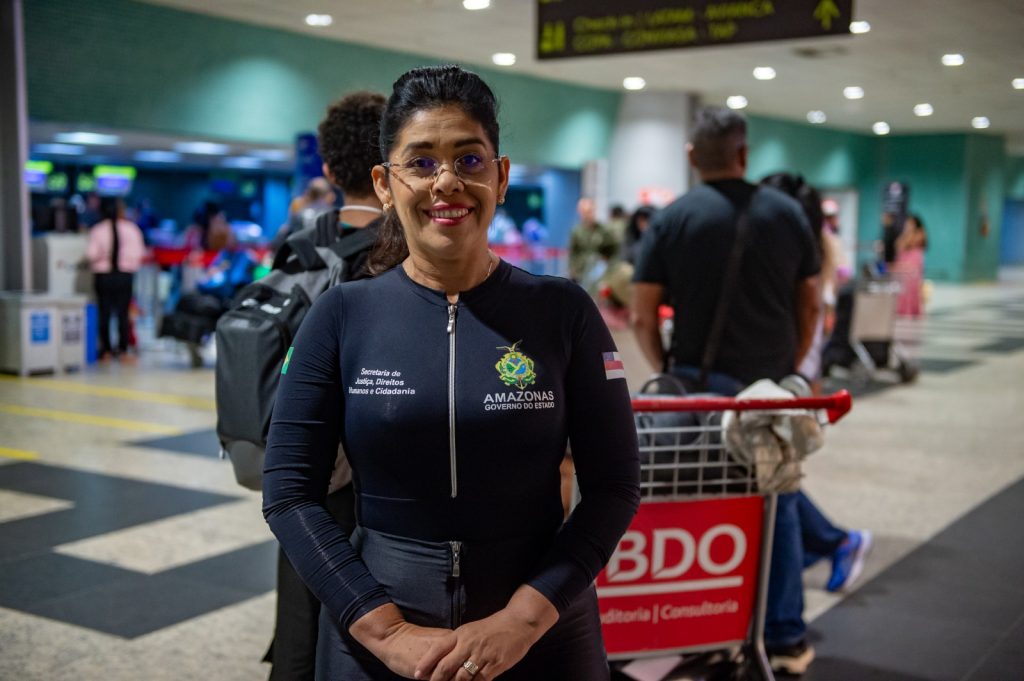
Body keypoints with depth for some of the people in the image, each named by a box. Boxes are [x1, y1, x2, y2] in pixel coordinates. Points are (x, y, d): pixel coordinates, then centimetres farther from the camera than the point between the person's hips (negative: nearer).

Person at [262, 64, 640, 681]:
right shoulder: (342, 315, -4)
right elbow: (290, 492, -5)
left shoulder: (564, 311, -5)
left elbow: (615, 485, -5)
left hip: (540, 629, 0)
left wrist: (524, 617, -15)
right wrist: (386, 630, -14)